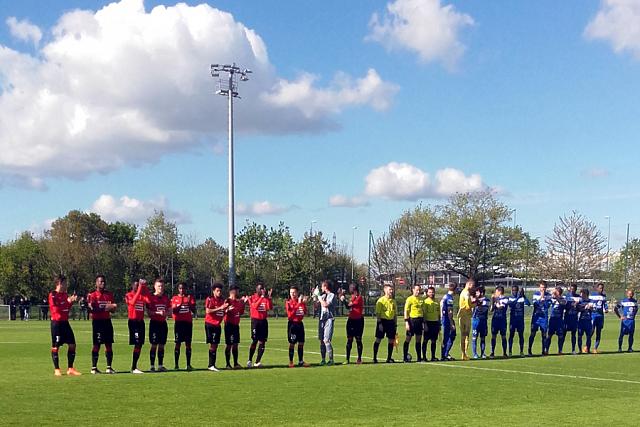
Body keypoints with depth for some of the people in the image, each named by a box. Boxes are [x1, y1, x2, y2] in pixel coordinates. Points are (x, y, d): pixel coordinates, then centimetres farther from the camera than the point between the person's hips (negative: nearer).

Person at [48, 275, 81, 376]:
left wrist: (72, 301, 4)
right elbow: (56, 308, -18)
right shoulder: (53, 295, -9)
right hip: (56, 323, -8)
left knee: (72, 344, 4)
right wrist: (68, 301, -19)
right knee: (56, 346, 0)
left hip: (65, 322, 8)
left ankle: (70, 369, 12)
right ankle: (56, 370, 9)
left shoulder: (65, 294, 14)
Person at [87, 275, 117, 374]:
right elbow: (91, 309, -15)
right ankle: (94, 368, 1)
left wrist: (113, 307, -7)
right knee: (97, 344, -5)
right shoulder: (92, 295, -4)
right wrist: (104, 308, -26)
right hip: (97, 321, -6)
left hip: (107, 321, 6)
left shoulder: (109, 295, 13)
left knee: (109, 344, 5)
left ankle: (109, 367, 11)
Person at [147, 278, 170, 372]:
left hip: (163, 323, 5)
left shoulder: (166, 298, 11)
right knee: (154, 345, -5)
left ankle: (160, 365, 13)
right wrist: (158, 312, -19)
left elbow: (169, 311, 14)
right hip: (154, 323, -5)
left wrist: (166, 313, -7)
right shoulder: (151, 297, -4)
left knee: (162, 345, 7)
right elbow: (148, 312, -8)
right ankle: (152, 366, 1)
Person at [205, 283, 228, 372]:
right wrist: (219, 308, -19)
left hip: (218, 325, 6)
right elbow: (207, 311, -17)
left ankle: (212, 364, 12)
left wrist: (226, 309, -3)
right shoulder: (210, 299, -6)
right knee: (212, 344, -9)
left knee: (215, 345, 7)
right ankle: (211, 365, -7)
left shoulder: (222, 300, 12)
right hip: (210, 324, -6)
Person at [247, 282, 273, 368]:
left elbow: (270, 307, -7)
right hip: (255, 321, -4)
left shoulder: (266, 298, 8)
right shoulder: (252, 298, -2)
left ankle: (257, 362, 8)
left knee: (262, 342, 2)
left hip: (264, 321, 4)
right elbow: (255, 306, -22)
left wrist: (269, 297, -16)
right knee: (255, 341, -7)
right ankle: (250, 360, 6)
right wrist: (262, 296, -25)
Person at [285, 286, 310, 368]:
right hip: (292, 324, -5)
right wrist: (298, 303, -21)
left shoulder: (301, 302, 6)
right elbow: (290, 313, -19)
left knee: (301, 343, 8)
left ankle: (301, 361, 17)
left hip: (300, 324, 5)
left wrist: (304, 303, -6)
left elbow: (305, 313, 6)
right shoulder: (288, 302, -5)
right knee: (292, 343, -1)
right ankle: (291, 362, 6)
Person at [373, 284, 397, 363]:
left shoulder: (393, 301, 13)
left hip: (391, 322, 5)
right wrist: (379, 323, -15)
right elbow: (377, 313, -7)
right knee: (378, 339, -2)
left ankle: (389, 358, 11)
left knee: (391, 340, 3)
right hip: (383, 321, -5)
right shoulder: (381, 300, -4)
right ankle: (375, 358, 5)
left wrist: (395, 324, 13)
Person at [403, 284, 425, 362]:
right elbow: (406, 311, -7)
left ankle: (419, 357, 12)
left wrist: (424, 322, 15)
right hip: (412, 319, -6)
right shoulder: (409, 299, -5)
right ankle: (405, 357, 3)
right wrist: (406, 322, -14)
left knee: (419, 339, 8)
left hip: (420, 320, 6)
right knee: (408, 339, -1)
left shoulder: (421, 299, 13)